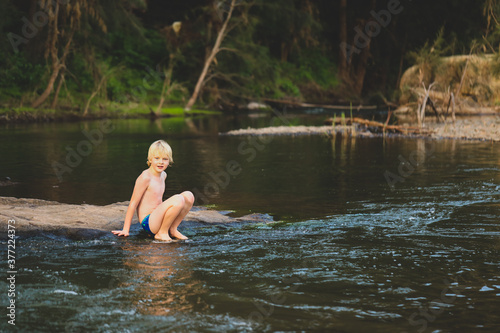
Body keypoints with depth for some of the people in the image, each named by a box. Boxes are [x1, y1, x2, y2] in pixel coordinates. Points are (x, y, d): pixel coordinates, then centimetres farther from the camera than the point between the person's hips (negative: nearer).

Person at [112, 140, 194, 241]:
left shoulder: (163, 175, 13)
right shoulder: (145, 177, -14)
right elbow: (133, 203, -13)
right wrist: (125, 230, -13)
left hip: (157, 220, 9)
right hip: (148, 223, -9)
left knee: (189, 196, 0)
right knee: (178, 199, -27)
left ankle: (172, 229, 4)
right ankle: (162, 233, -11)